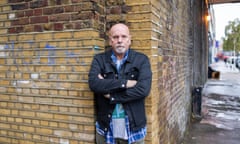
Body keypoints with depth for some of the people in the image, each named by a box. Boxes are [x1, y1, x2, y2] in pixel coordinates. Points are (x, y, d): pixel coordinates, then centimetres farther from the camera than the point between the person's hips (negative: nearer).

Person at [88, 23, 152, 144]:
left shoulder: (141, 60, -4)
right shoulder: (99, 59, 0)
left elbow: (143, 89, -17)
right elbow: (93, 83, -17)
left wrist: (111, 94, -14)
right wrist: (125, 83, -20)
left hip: (133, 127, 0)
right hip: (105, 127, 1)